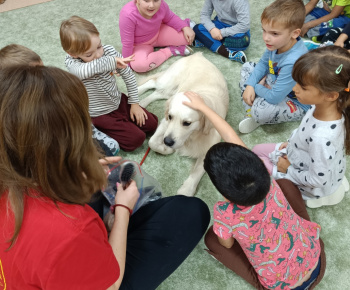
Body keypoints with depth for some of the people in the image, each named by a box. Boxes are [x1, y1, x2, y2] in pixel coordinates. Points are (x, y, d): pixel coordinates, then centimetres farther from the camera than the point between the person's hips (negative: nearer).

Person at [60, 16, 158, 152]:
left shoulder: (108, 51, -14)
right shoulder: (72, 63, -26)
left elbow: (128, 75, -2)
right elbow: (84, 70, -53)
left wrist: (134, 103, -1)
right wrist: (112, 61, -48)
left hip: (118, 101, 6)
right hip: (99, 114, -5)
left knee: (152, 124, 6)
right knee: (136, 139, -14)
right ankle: (98, 131, 5)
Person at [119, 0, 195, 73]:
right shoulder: (128, 15, -37)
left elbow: (170, 18, 2)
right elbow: (127, 43, -26)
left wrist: (185, 28, -11)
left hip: (159, 34, 3)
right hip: (140, 45, -3)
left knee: (188, 37, -12)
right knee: (139, 65, -35)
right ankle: (170, 51, -14)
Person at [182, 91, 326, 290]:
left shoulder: (224, 213, -30)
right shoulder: (266, 179, -22)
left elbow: (227, 244, -6)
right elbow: (233, 139, -9)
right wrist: (203, 107, 1)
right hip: (317, 261, 3)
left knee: (212, 238, 11)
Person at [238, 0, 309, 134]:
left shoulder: (293, 62, -39)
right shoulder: (277, 42, -16)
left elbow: (274, 98, -32)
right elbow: (263, 64, 5)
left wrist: (257, 88, -12)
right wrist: (250, 85, -9)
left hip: (295, 102, -9)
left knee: (260, 110, -36)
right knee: (247, 67, 9)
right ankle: (251, 109, 0)